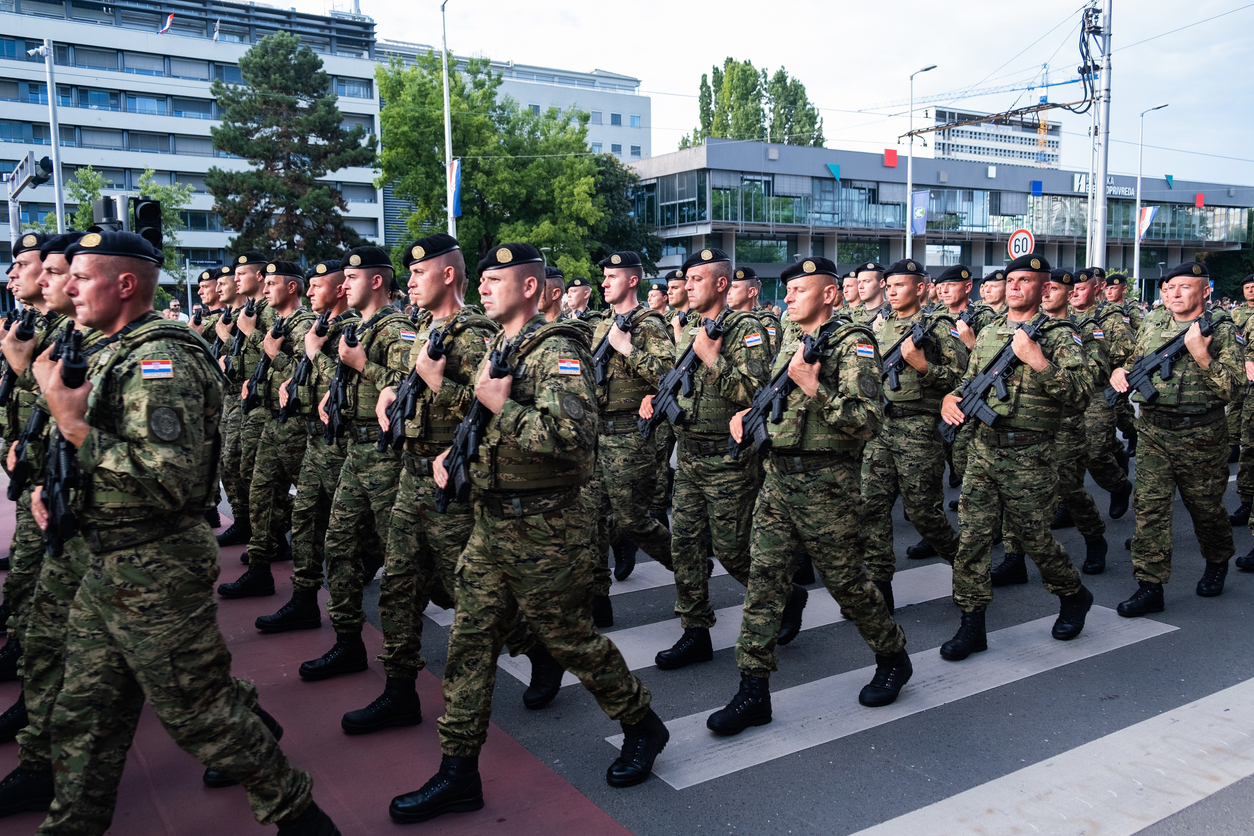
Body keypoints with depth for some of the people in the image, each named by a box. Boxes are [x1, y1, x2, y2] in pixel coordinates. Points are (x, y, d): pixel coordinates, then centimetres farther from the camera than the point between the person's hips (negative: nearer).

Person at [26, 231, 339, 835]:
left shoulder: (160, 359, -19)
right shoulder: (121, 353, 13)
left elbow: (172, 478, -29)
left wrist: (72, 422, -25)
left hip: (156, 573, -9)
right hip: (108, 566, 9)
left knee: (198, 709, 3)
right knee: (85, 712, 18)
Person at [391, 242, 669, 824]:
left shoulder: (555, 351, -15)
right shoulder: (496, 349, 13)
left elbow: (574, 434, -30)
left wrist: (501, 405, -22)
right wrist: (452, 449, 8)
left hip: (541, 529, -8)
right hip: (489, 521, 8)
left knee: (571, 638, 5)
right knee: (469, 641, 8)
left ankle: (642, 726, 29)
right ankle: (458, 774, 19)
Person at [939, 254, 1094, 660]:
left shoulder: (1060, 335, -4)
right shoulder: (987, 333, 12)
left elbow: (1082, 393, -14)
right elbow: (970, 380, 23)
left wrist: (1037, 361, -23)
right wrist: (952, 397, 1)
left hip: (1029, 458, -4)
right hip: (983, 449, 5)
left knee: (1035, 538, 7)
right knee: (971, 537, 0)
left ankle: (1074, 596, 36)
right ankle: (972, 625, 10)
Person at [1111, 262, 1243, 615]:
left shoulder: (1222, 330, -5)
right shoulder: (1151, 327, 8)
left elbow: (1231, 388, -13)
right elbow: (1134, 365, 22)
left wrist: (1201, 354, -24)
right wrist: (1122, 372, 0)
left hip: (1200, 437, -3)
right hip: (1153, 431, 3)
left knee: (1205, 507, 13)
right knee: (1149, 506, -4)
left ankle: (1217, 563, 42)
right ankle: (1150, 586, 1)